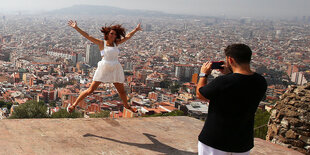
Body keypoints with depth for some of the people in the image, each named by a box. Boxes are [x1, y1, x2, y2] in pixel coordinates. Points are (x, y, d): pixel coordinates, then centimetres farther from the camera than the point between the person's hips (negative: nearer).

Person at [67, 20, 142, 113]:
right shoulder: (102, 43, -2)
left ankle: (126, 105, 42)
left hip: (115, 70, 4)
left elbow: (128, 36, 20)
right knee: (91, 90, -4)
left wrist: (136, 29, 26)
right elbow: (88, 36, -8)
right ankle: (74, 105, 5)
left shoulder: (116, 43, 9)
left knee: (122, 91, 16)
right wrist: (76, 28, -13)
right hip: (104, 69, -4)